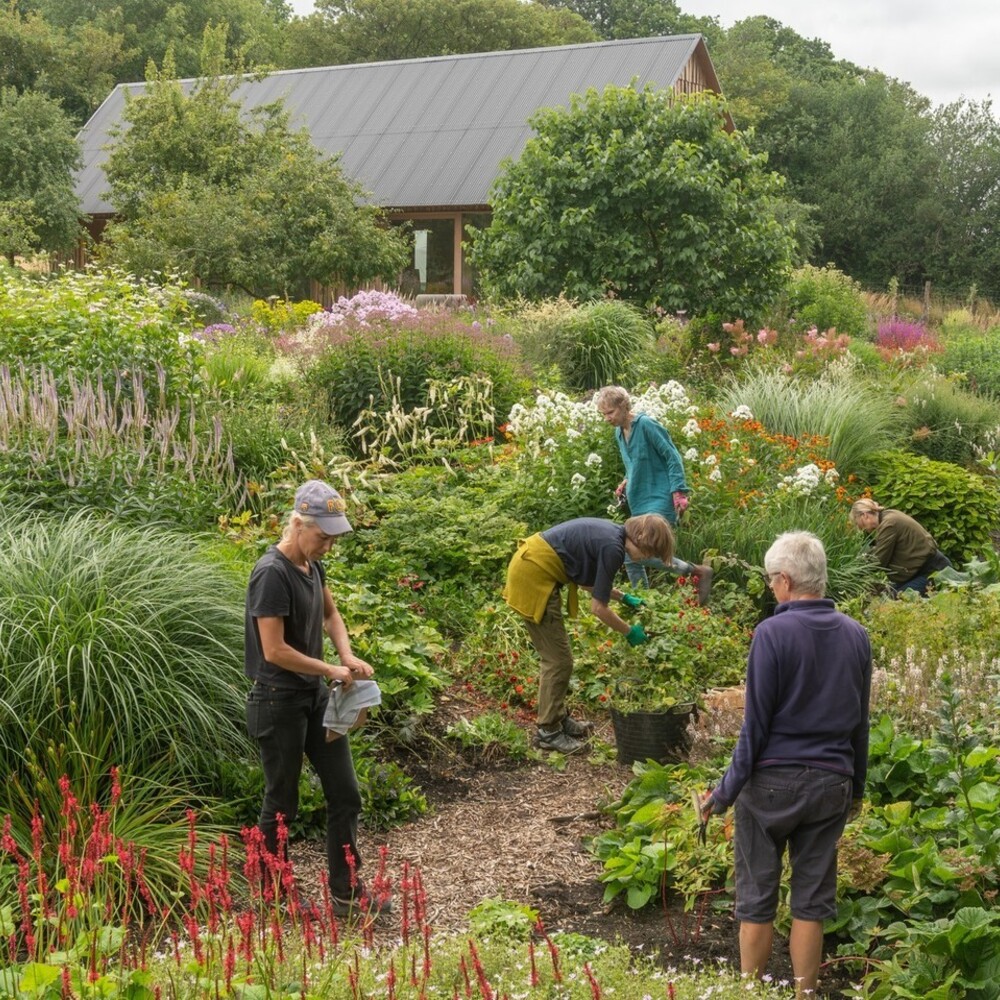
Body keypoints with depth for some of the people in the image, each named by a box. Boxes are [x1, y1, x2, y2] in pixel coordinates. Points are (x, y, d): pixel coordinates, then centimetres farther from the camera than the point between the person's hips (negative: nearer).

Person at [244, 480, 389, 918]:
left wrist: (347, 655, 3)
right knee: (282, 804, 5)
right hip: (279, 701, -9)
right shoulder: (272, 573, -21)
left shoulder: (312, 565, 5)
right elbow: (274, 650, -24)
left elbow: (330, 613, 21)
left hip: (316, 696, 9)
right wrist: (331, 670, -14)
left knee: (345, 794, 9)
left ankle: (347, 894, 18)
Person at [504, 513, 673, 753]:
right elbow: (598, 607, -13)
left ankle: (558, 718, 29)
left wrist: (624, 597, 23)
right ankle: (548, 732, 7)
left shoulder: (611, 534, 9)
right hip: (534, 575, -10)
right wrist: (629, 632, 1)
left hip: (528, 567, 10)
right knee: (559, 660, -1)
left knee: (554, 656, 19)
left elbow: (586, 580, 22)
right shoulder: (612, 548, -18)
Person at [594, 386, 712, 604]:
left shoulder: (646, 425, -13)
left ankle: (699, 571, -6)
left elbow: (672, 457, -13)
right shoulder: (619, 432, 11)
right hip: (638, 503, 9)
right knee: (631, 559, 6)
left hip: (659, 500, -9)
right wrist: (626, 481, 8)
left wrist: (678, 491, -19)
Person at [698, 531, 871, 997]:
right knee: (812, 900, 11)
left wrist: (726, 791, -5)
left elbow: (756, 723, -12)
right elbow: (860, 722, 10)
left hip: (772, 782, -4)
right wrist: (856, 787, 21)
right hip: (831, 784, 4)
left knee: (757, 898, 8)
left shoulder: (773, 633, -14)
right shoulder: (856, 635, 2)